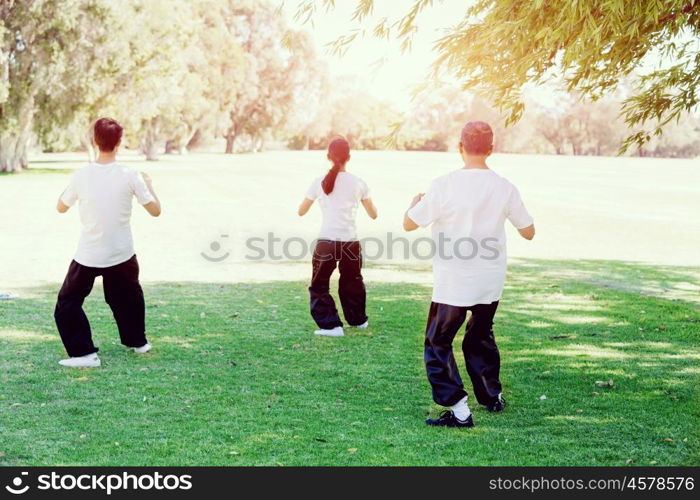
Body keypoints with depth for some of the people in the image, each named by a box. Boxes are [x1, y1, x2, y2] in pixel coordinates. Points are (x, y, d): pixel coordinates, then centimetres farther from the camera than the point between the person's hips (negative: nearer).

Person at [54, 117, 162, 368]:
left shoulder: (82, 175, -12)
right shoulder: (130, 176, -11)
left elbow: (61, 207, 4)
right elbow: (155, 210, -3)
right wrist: (147, 183, 12)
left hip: (88, 255, -2)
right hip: (122, 253, 2)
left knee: (67, 302, 10)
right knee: (129, 297, 26)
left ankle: (84, 353, 0)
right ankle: (137, 341, 40)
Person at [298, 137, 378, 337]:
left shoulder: (319, 183, 0)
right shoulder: (358, 183, 3)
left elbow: (301, 211, 10)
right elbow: (373, 214, 11)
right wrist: (368, 198, 30)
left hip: (326, 242, -2)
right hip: (350, 243, 2)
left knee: (319, 285, 12)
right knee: (352, 282, 24)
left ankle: (331, 325, 3)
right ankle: (358, 319, 38)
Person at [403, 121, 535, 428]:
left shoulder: (445, 186, -16)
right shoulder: (504, 188, -3)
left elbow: (409, 224, -9)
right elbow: (528, 232, 8)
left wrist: (415, 203, 12)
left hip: (453, 283, -5)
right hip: (491, 283, 5)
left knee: (438, 342, 5)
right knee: (480, 336, 25)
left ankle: (458, 410, -3)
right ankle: (492, 396, 34)